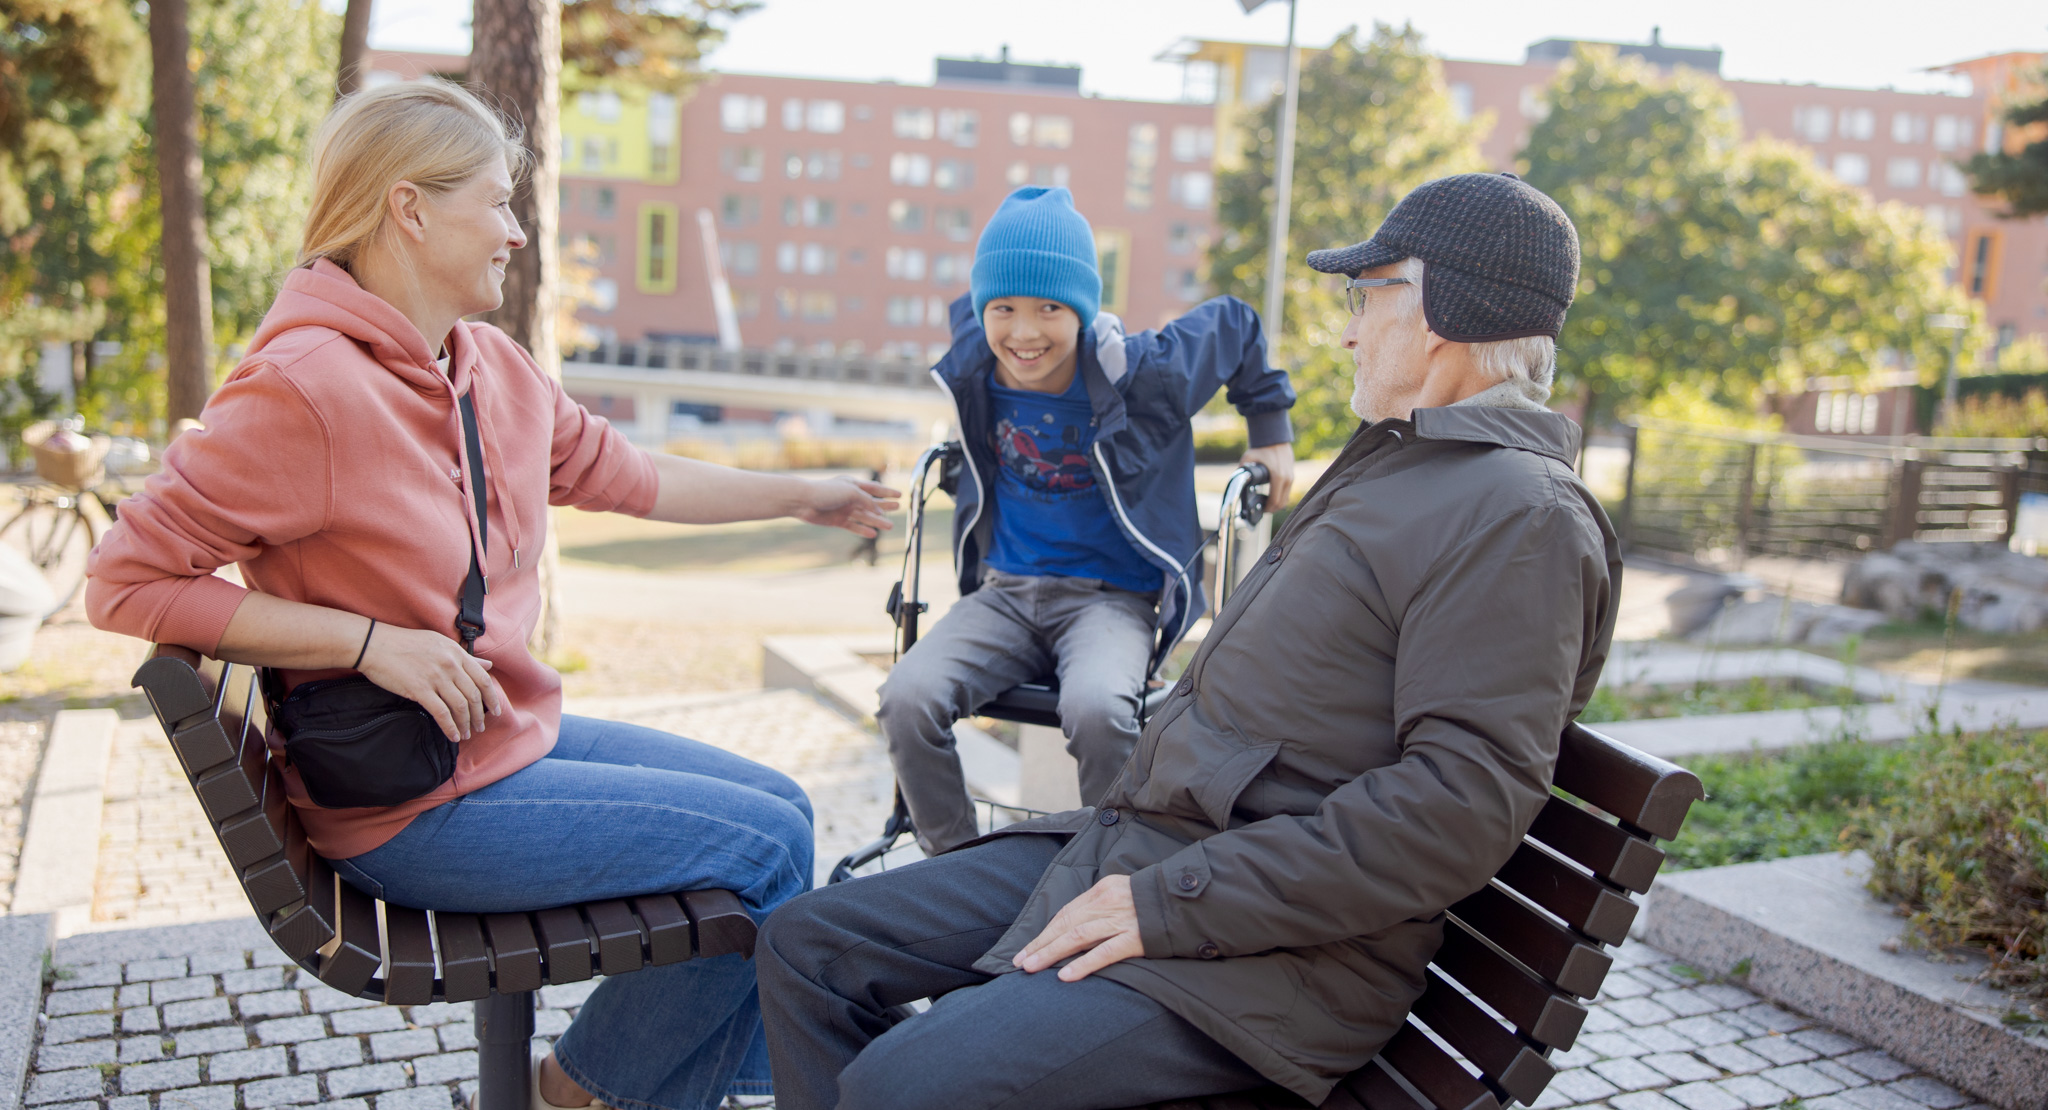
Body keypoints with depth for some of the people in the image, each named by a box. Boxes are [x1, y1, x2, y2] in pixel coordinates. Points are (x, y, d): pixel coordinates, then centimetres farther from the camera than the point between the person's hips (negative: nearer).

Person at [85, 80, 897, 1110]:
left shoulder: (495, 367, 4)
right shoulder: (302, 387, -21)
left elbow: (629, 477, 17)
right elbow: (126, 580, -18)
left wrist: (805, 497, 22)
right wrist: (372, 640, -25)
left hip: (517, 738, 9)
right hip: (413, 809, -9)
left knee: (781, 805, 9)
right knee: (765, 847, -11)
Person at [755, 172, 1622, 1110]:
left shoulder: (1520, 518, -14)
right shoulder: (1388, 463, 20)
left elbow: (1462, 806, -24)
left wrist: (1173, 904, -22)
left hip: (1276, 949, -10)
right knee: (806, 945, 5)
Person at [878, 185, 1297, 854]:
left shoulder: (1143, 373, -14)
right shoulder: (971, 368, -4)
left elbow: (1235, 325, 6)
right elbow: (965, 309, 24)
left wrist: (1271, 433, 16)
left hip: (1112, 594, -3)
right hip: (1004, 591, 4)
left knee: (1095, 709, -36)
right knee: (907, 699, -23)